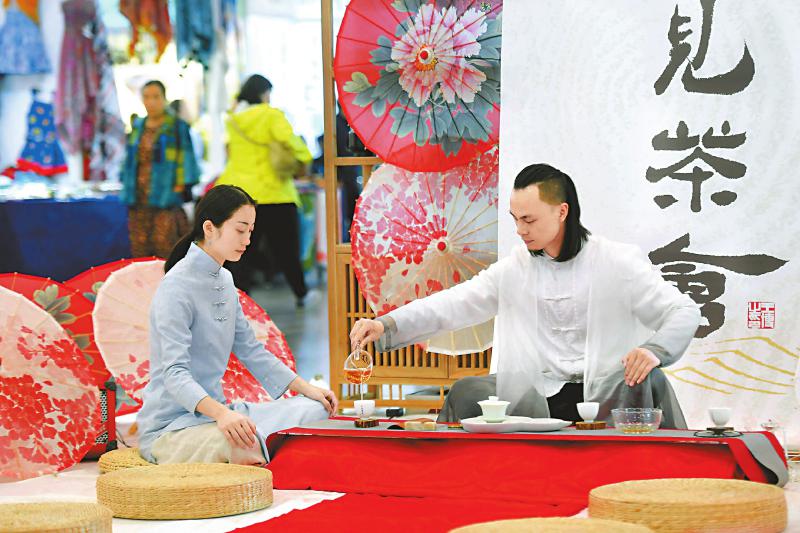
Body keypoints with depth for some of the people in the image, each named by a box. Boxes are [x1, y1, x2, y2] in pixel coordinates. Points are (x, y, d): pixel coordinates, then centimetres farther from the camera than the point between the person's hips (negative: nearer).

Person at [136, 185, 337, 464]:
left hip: (213, 410, 9)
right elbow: (174, 373, -26)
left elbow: (251, 350, 21)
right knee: (247, 446, -39)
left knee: (314, 410, -5)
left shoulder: (224, 280, 14)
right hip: (170, 428, -9)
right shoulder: (177, 286, -16)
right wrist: (221, 413, -42)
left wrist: (306, 388, 10)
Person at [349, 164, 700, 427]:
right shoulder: (514, 268, 11)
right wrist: (386, 326, -12)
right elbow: (451, 305, 4)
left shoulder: (617, 261, 0)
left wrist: (654, 351, -26)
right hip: (537, 397, 3)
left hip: (606, 393, -3)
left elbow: (685, 312, -4)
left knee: (649, 383, -33)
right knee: (467, 392, -20)